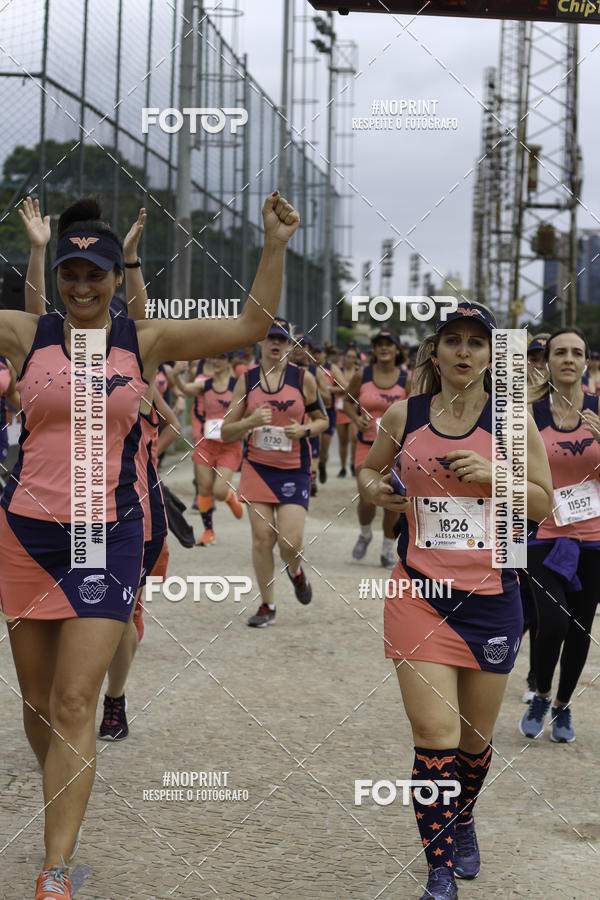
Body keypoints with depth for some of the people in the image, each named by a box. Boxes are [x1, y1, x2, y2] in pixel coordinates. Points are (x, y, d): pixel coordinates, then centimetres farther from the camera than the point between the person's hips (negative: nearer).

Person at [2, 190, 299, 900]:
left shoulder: (144, 342, 1)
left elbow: (250, 326, 0)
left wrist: (274, 247, -8)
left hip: (108, 535, -2)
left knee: (75, 704, -7)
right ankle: (61, 806, 36)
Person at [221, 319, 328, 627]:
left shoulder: (303, 378, -1)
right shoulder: (246, 380, 2)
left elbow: (322, 420, 10)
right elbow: (226, 432, 3)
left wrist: (305, 430, -11)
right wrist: (250, 422, -16)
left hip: (294, 470, -1)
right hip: (257, 467, 1)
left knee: (291, 542, -10)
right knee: (262, 538, -2)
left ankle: (295, 572, 27)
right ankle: (267, 606, 14)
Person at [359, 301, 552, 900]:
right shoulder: (403, 415, 4)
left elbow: (542, 503, 4)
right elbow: (369, 470, 19)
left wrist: (491, 475, -13)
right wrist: (375, 490, -4)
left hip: (491, 594, 1)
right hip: (419, 593, -1)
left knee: (475, 737, 12)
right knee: (434, 734, -10)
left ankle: (462, 822, 42)